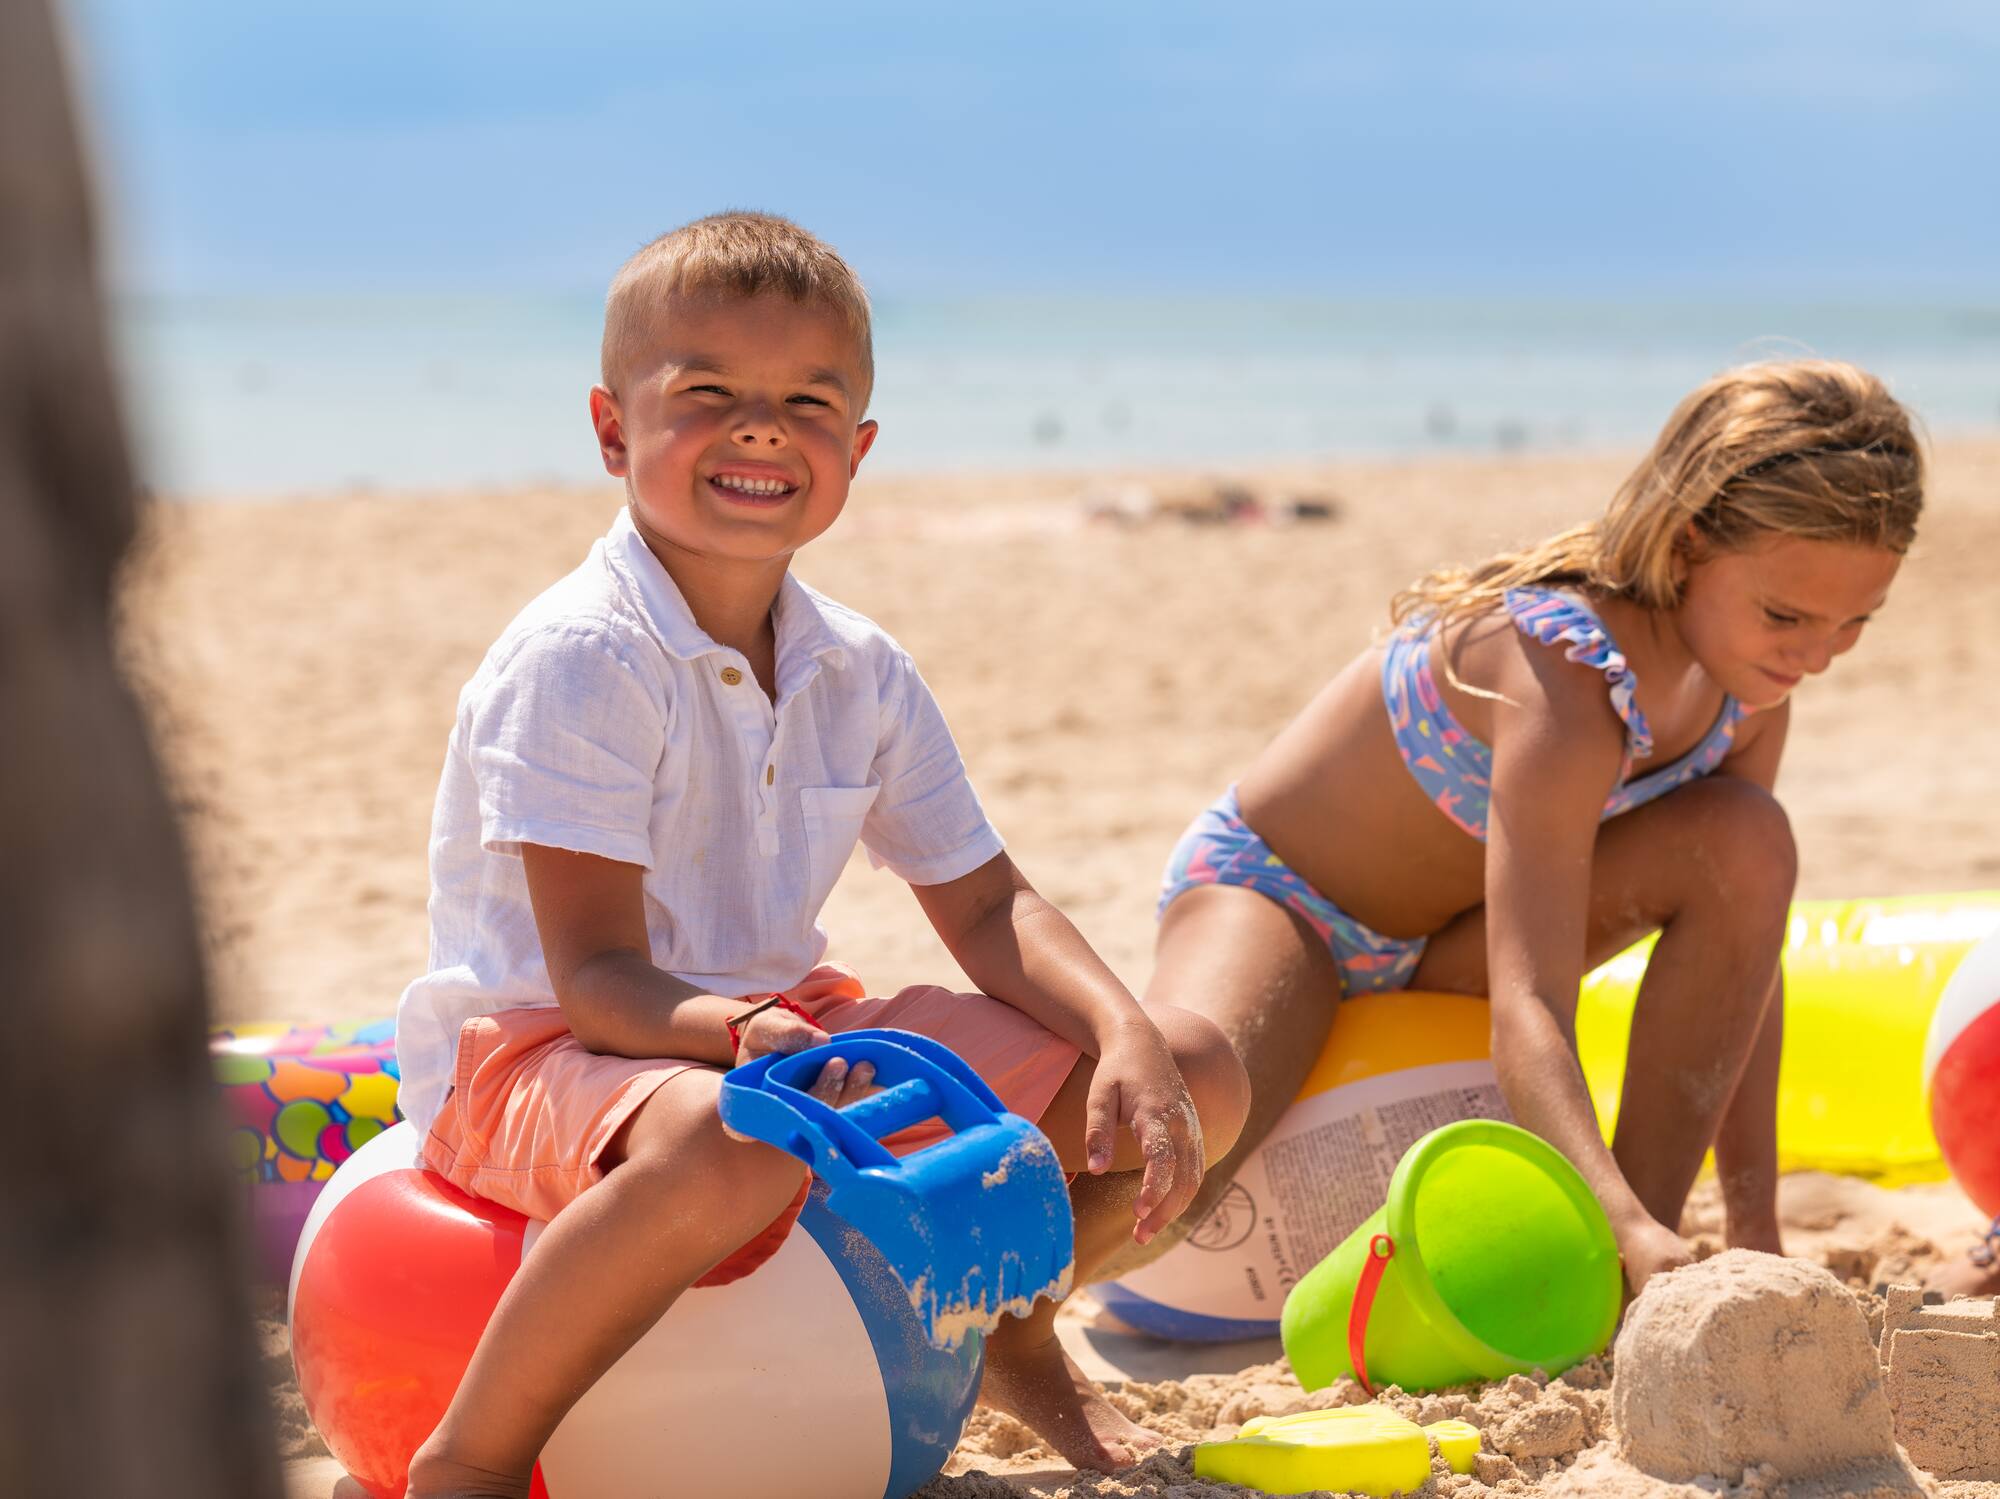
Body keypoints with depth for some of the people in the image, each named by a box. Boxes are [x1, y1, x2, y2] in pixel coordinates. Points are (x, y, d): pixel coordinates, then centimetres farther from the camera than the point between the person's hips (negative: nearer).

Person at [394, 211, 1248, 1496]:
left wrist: (1127, 1040, -12)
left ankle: (1012, 1326, 27)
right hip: (541, 1054, -7)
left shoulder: (862, 675, 3)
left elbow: (989, 909, 7)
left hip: (783, 1028, 7)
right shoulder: (578, 663, -19)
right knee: (729, 1147, -46)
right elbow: (599, 978, -22)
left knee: (1199, 1078, 0)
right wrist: (747, 1036, -42)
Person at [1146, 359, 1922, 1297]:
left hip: (1449, 940, 7)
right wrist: (1624, 1227, -56)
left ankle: (1646, 1243, -15)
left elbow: (1743, 953, -5)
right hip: (1269, 890, -7)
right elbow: (1527, 1011, -42)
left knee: (1746, 841, -21)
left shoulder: (1751, 667, -13)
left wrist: (1756, 1227, -10)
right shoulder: (1567, 680, -36)